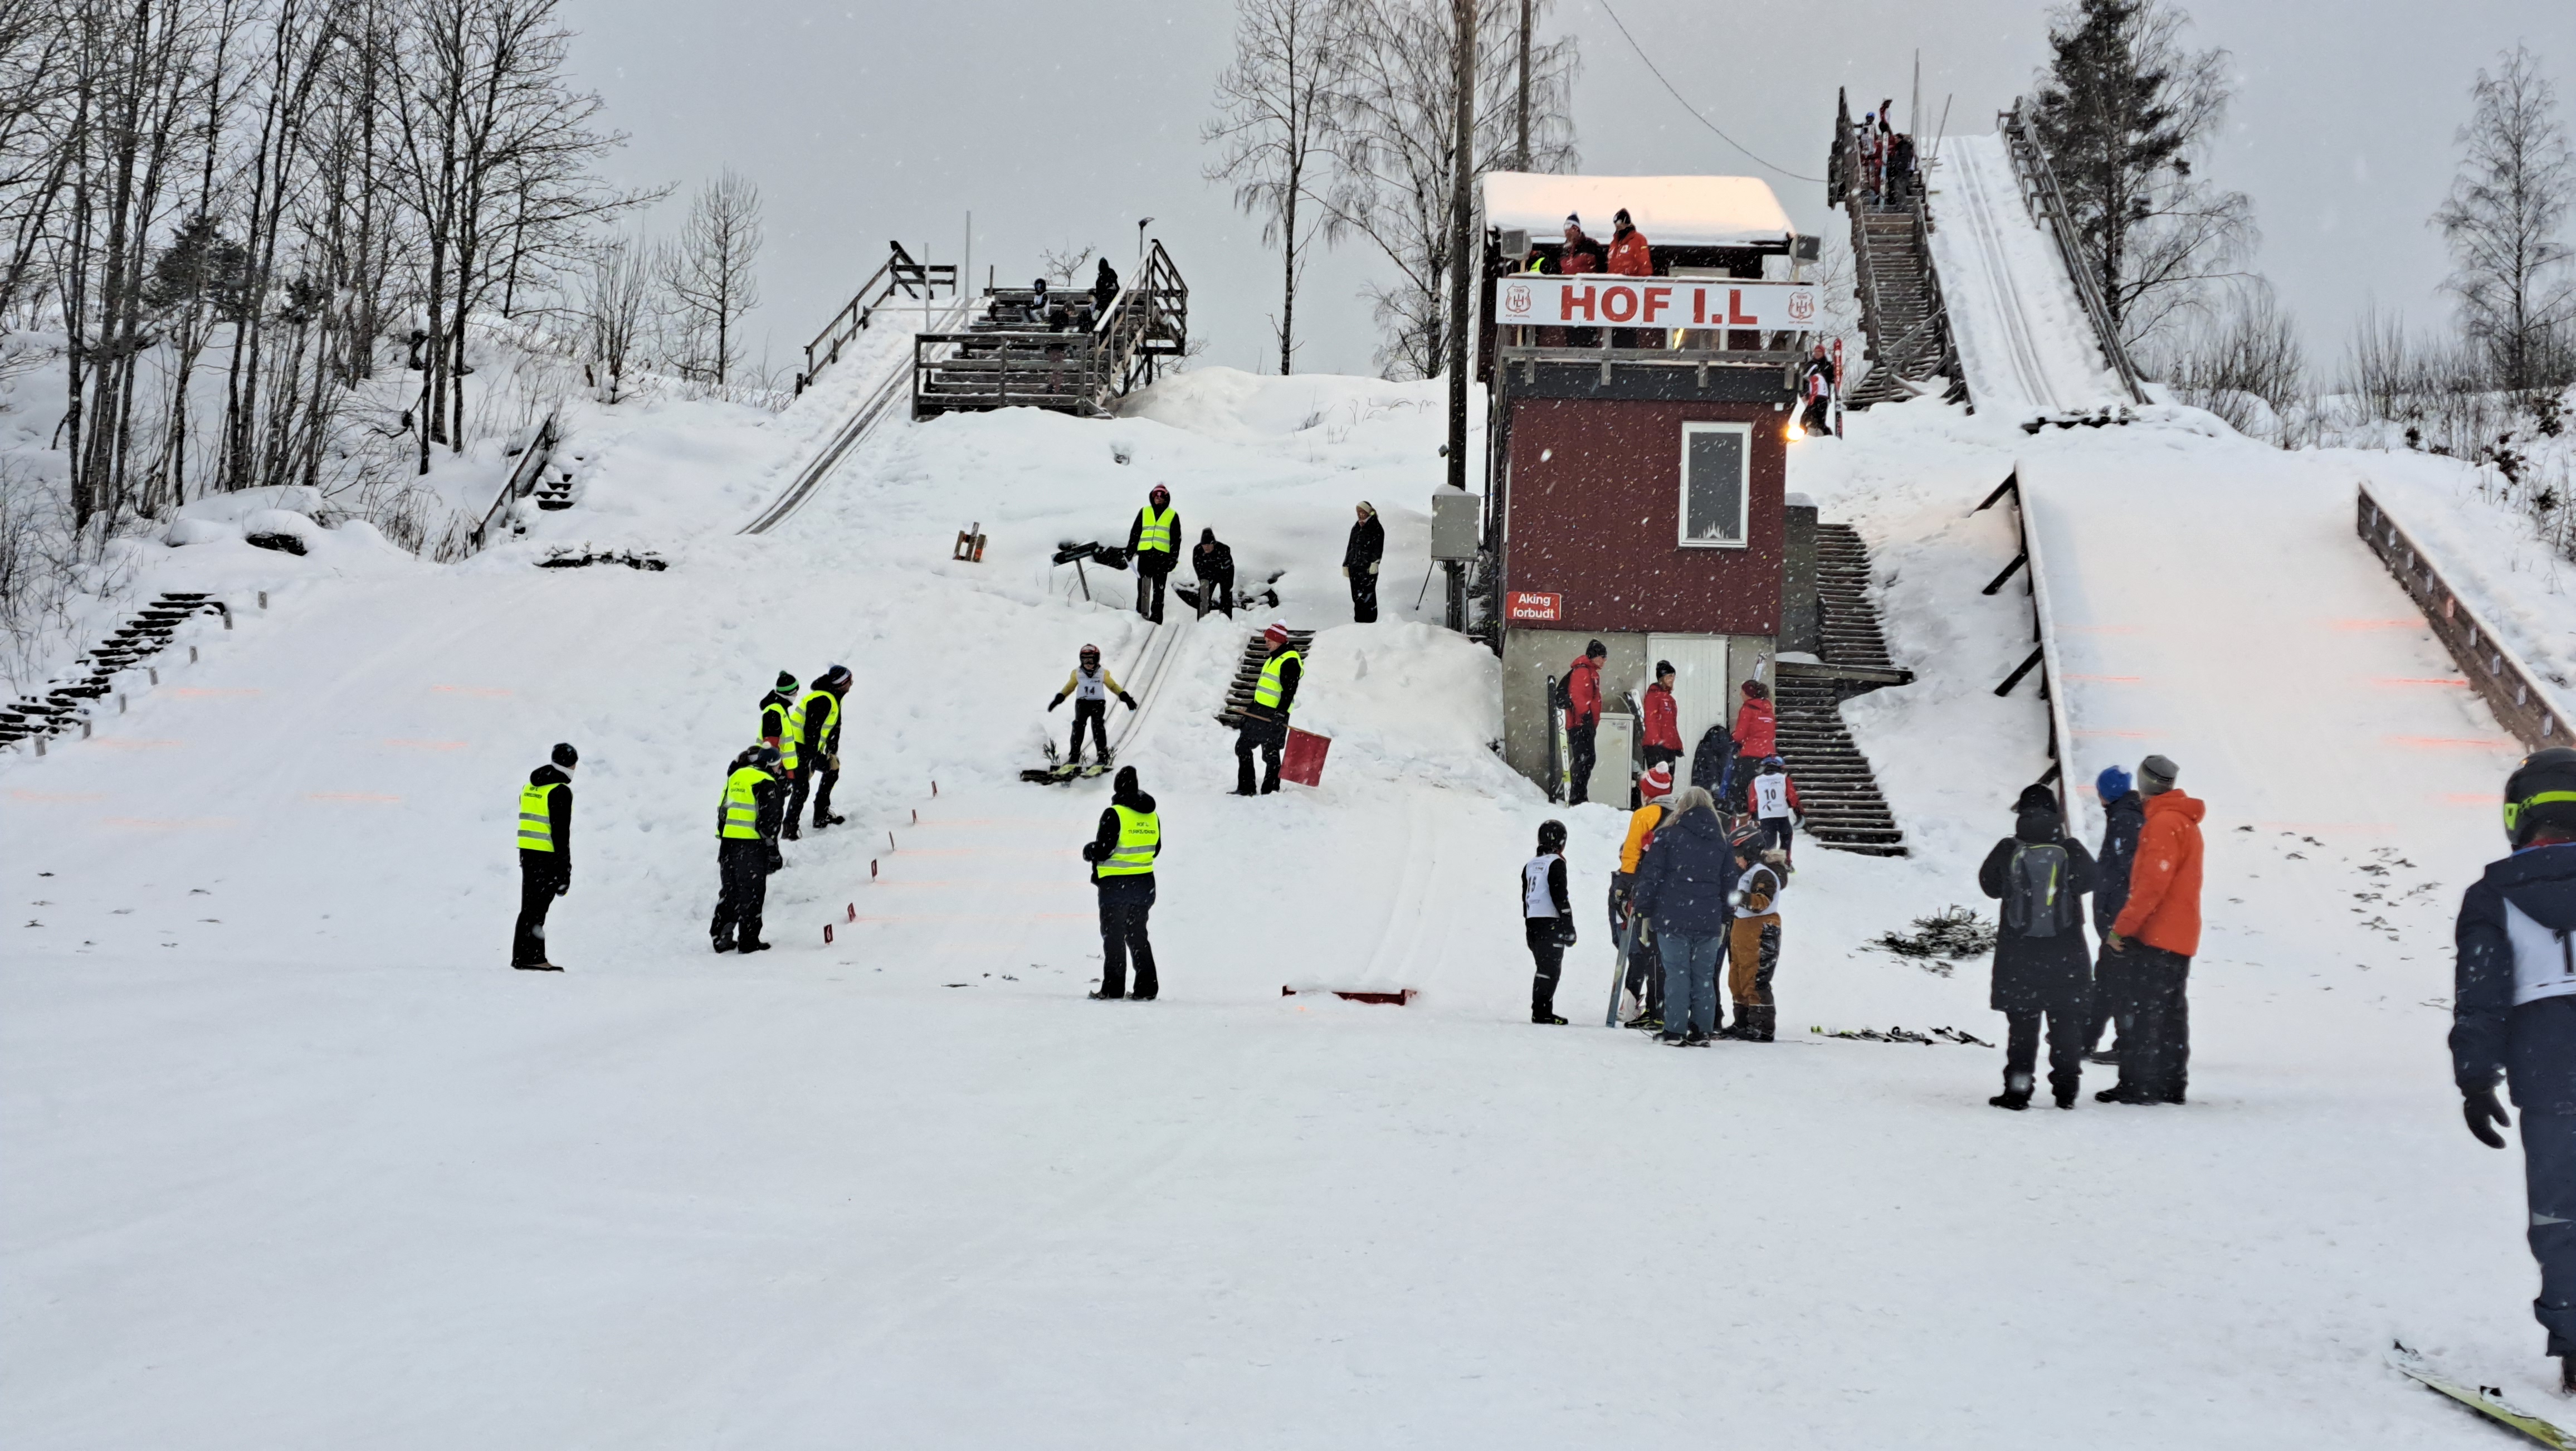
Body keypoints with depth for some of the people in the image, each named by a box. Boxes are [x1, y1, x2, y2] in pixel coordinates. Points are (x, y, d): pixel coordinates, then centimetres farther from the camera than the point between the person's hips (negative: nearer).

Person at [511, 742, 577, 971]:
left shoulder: (530, 786, 14)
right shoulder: (560, 791, -13)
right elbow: (561, 832, -16)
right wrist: (564, 870, -15)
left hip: (527, 852, 8)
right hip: (547, 856, -8)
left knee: (530, 906, 13)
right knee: (538, 908, -5)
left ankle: (523, 956, 15)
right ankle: (531, 957, -5)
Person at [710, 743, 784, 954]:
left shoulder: (736, 777, 12)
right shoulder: (766, 783, -9)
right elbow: (768, 820, -13)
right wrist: (773, 851, -8)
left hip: (728, 843, 6)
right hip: (752, 845, -6)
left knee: (729, 891, 15)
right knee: (751, 894, 1)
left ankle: (721, 936, 17)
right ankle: (748, 941, 3)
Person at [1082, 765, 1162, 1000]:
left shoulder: (1114, 814, -17)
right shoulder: (1151, 814, 5)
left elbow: (1103, 849, -19)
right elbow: (1155, 849, 12)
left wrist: (1088, 851, 2)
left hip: (1116, 886, -6)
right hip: (1144, 885, 6)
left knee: (1113, 937, 3)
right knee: (1138, 936, 14)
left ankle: (1113, 988, 2)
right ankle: (1147, 988, 11)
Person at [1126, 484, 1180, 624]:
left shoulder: (1172, 515, 11)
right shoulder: (1144, 512, 14)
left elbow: (1176, 538, 9)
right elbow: (1135, 532, 14)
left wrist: (1174, 557, 0)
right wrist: (1130, 551, 6)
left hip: (1162, 555, -1)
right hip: (1145, 553, 1)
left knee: (1159, 588, -1)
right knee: (1143, 585, -2)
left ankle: (1156, 616, -2)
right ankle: (1141, 612, 1)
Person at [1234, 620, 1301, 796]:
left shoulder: (1290, 661, -12)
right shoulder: (1273, 659, 19)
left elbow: (1289, 690, -20)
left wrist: (1281, 713, -29)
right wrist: (1250, 711, 25)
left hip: (1274, 715, -10)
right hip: (1259, 713, 10)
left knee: (1270, 754, -5)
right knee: (1243, 747, 11)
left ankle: (1270, 791, 1)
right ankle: (1245, 788, 16)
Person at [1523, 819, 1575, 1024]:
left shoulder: (1530, 865, 16)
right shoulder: (1556, 863, -8)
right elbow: (1560, 896, -14)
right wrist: (1569, 927, -12)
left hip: (1532, 923, 8)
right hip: (1551, 922, -8)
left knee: (1544, 967, 12)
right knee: (1550, 968, -8)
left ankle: (1541, 1011, 12)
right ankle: (1541, 1011, -13)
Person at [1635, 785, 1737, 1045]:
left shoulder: (1667, 835, -2)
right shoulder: (1722, 841, 12)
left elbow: (1650, 877, -4)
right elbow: (1729, 884, 16)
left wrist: (1644, 911, 2)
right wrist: (1726, 920, 22)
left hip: (1673, 919, -3)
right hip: (1709, 922, 3)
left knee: (1676, 974, -1)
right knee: (1704, 976, 8)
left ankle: (1675, 1030, -4)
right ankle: (1702, 1030, 8)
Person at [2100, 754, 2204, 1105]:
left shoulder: (2163, 823, -15)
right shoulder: (2186, 822, 18)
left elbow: (2153, 883, -23)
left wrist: (2122, 927, -19)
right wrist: (2130, 923, 20)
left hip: (2155, 936, -10)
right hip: (2180, 938, 10)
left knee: (2145, 1012, -8)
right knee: (2170, 1013, 11)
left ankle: (2139, 1086, -9)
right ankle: (2170, 1085, 14)